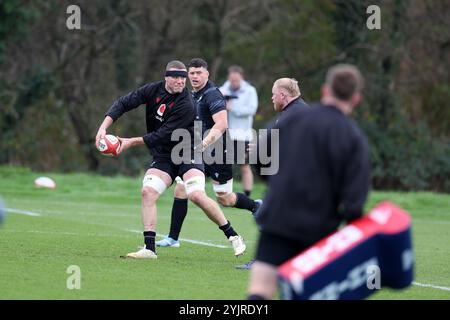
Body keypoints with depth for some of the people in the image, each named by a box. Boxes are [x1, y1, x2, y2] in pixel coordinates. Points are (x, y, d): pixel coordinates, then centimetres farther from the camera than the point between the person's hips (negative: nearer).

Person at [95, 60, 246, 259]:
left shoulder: (186, 105, -23)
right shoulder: (154, 90, -4)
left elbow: (162, 136, -23)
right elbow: (123, 103, -4)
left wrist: (132, 142, -18)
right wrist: (104, 127, -17)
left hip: (187, 154, -5)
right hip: (162, 157, 5)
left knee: (197, 195, -22)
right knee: (148, 192, -15)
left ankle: (233, 236, -6)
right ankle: (149, 248, -12)